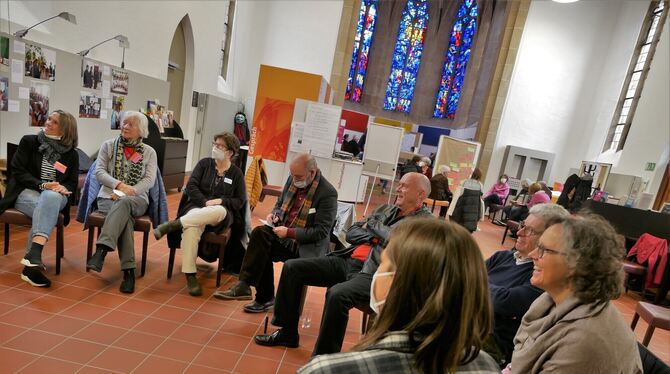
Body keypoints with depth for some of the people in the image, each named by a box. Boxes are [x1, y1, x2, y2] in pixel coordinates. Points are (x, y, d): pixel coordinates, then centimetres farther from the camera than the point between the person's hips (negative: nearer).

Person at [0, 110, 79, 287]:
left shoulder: (71, 154, 10)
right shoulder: (29, 141, 6)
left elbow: (73, 183, 9)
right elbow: (18, 171, -1)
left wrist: (64, 188, -16)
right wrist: (41, 185, -18)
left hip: (55, 196, 1)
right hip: (26, 191, 0)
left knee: (51, 198, -38)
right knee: (45, 206, -36)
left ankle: (33, 256, -47)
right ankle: (34, 260, -42)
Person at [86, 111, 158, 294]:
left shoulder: (149, 152, 12)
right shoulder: (108, 146, 14)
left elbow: (150, 180, 0)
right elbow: (99, 172, 3)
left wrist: (128, 192, -16)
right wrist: (119, 185, -16)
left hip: (136, 199, 0)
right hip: (109, 196, 0)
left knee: (123, 204, -38)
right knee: (125, 216, -34)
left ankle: (101, 250, -50)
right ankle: (128, 270, -41)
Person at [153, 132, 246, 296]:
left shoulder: (236, 173, 9)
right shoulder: (204, 163, 11)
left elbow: (240, 201, 5)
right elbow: (191, 186, 2)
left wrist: (221, 200, -12)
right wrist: (205, 202, -13)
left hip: (221, 215, 0)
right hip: (197, 207, 0)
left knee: (220, 211, -40)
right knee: (192, 227, -37)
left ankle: (174, 224, -35)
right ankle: (190, 275, -32)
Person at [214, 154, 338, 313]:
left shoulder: (328, 193, -16)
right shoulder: (293, 179, 3)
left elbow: (321, 232, -18)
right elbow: (280, 203, 19)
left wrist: (289, 232, -23)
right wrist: (275, 215, -4)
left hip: (306, 246, -6)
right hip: (283, 233, 6)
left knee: (263, 248, -28)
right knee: (260, 233, -23)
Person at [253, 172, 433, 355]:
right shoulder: (386, 209, 21)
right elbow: (351, 233, 17)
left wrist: (372, 225, -1)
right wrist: (374, 237, -2)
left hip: (373, 274, -7)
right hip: (347, 260, 8)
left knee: (337, 294, -37)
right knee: (292, 267, -1)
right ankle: (288, 332, 12)